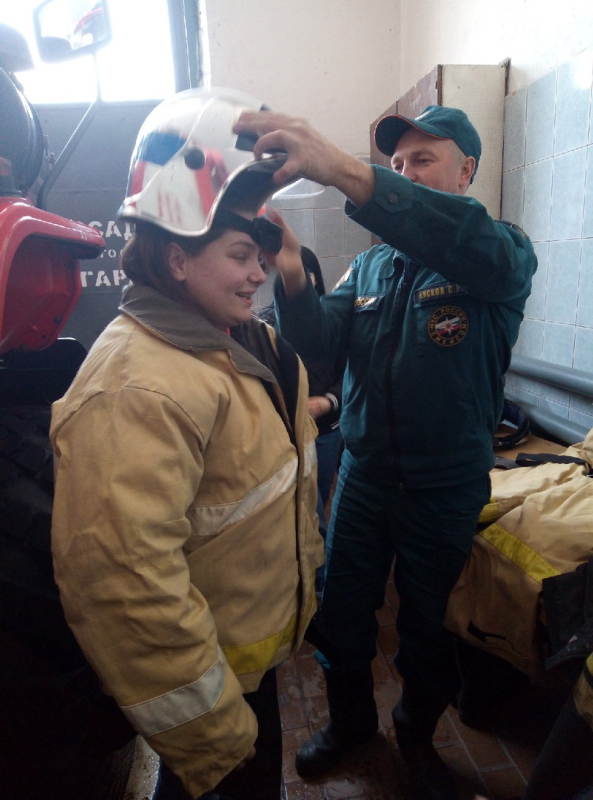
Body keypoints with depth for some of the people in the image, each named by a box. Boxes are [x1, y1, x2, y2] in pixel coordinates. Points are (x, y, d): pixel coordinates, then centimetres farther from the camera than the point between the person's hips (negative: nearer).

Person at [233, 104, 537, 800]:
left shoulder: (504, 255, -8)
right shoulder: (370, 267, 7)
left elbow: (468, 241, -33)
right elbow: (322, 341, -6)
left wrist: (339, 169, -46)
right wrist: (292, 276, -27)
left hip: (447, 487, -3)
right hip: (363, 474, 4)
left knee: (427, 625, 17)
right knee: (341, 614, 16)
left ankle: (417, 733, 47)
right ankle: (350, 719, 45)